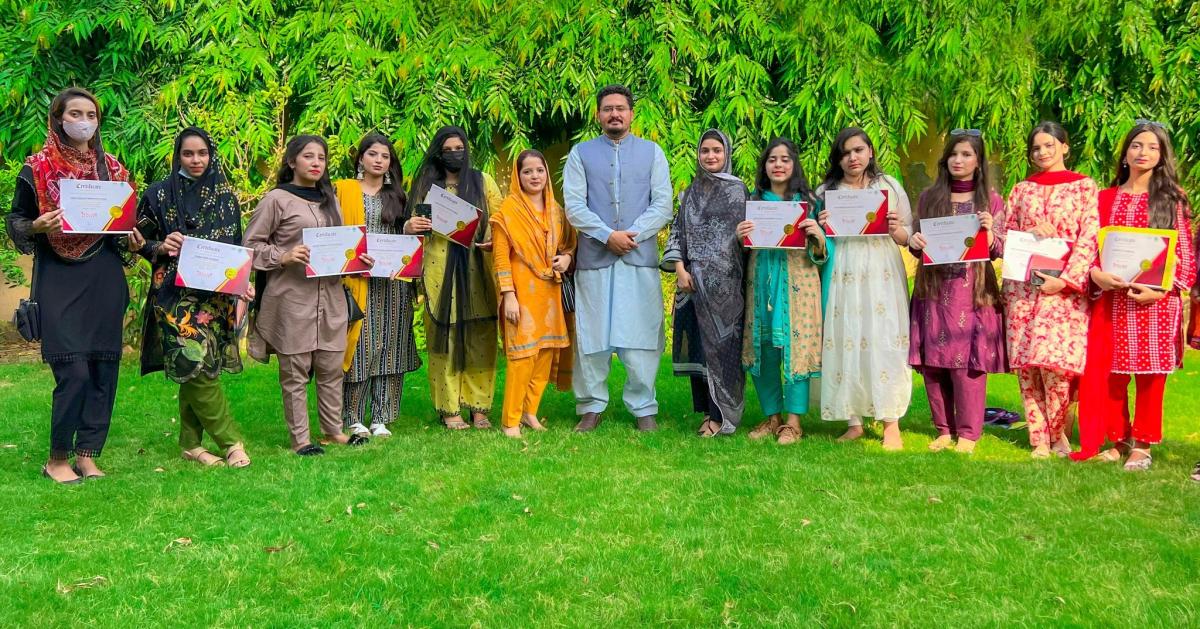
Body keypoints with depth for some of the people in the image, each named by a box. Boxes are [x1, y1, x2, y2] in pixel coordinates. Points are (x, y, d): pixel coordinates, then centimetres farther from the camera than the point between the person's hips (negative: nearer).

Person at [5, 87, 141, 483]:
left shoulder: (113, 169, 12)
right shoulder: (37, 168, 1)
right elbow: (14, 222, 4)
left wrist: (132, 240, -1)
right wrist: (37, 227, -17)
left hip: (105, 280, 4)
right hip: (59, 280, -4)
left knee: (104, 368, 2)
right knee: (74, 372, -11)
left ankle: (87, 454, 15)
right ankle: (57, 458, 7)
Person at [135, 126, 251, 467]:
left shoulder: (225, 195, 10)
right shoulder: (159, 194, 2)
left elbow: (237, 246, 13)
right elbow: (140, 241, 6)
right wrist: (162, 247, -14)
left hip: (216, 291, 3)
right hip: (176, 291, -3)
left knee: (195, 369, 5)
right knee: (195, 360, -15)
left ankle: (191, 443, 15)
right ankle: (230, 440, -6)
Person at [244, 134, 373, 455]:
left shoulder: (330, 199, 17)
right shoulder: (277, 199, -1)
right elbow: (251, 244, -1)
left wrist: (358, 259, 4)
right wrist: (282, 257, -16)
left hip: (331, 295, 5)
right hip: (292, 297, -5)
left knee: (331, 368, 9)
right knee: (295, 371, 1)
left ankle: (333, 430, 20)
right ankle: (299, 438, 10)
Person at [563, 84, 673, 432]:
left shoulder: (652, 152, 11)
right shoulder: (581, 153, 9)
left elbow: (663, 204, 3)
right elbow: (574, 206, 0)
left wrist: (632, 234, -11)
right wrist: (607, 235, -12)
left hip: (641, 258, 0)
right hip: (594, 257, 0)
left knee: (641, 337, 1)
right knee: (592, 336, 3)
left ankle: (643, 408, 12)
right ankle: (591, 407, 15)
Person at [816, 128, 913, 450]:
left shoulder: (889, 186, 9)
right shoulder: (825, 191, 12)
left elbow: (909, 235, 10)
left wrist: (896, 230, -11)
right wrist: (820, 229, -6)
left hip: (882, 275, -1)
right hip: (842, 277, 1)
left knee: (884, 342, -5)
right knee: (845, 342, 0)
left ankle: (891, 423, 1)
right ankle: (854, 421, 9)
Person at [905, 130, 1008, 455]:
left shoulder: (991, 201, 5)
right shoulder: (929, 198, 10)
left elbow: (998, 251, 3)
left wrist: (989, 231, -17)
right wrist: (913, 241, -8)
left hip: (972, 292, -2)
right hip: (934, 290, 3)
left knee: (967, 362, -4)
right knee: (932, 362, 3)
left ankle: (968, 433, 8)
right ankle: (943, 429, 16)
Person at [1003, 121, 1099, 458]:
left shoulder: (1084, 186, 5)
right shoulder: (1021, 190, 15)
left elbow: (1090, 239, -3)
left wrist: (1065, 279, -13)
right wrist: (1029, 234, -8)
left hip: (1064, 287, -3)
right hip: (1022, 286, 3)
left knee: (1053, 361, -13)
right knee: (1026, 365, -1)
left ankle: (1058, 434, 10)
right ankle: (1039, 439, 10)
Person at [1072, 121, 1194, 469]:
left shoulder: (1171, 199, 6)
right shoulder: (1105, 198, 12)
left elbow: (1185, 254, 2)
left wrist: (1161, 290, -13)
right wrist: (1096, 274, -13)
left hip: (1156, 302, -2)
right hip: (1111, 300, 2)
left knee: (1149, 375, 1)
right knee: (1109, 374, 2)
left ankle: (1142, 445, 13)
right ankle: (1118, 440, 19)